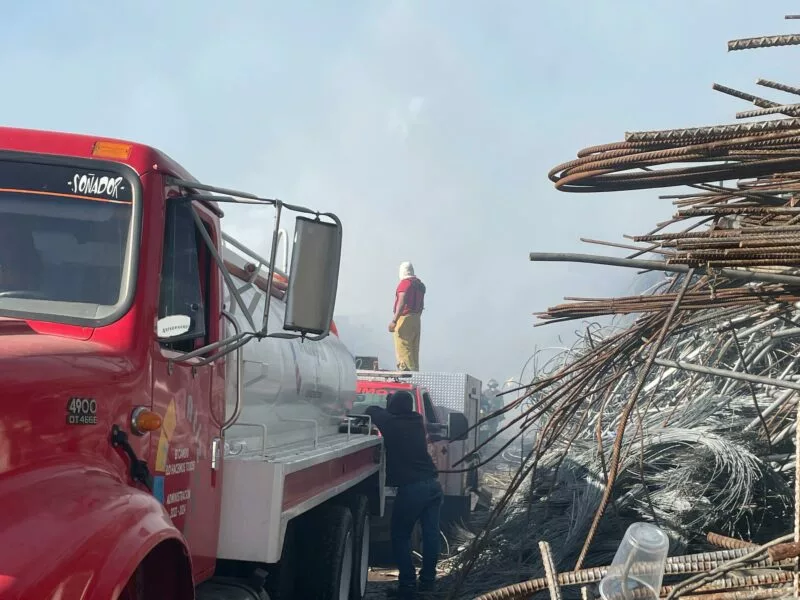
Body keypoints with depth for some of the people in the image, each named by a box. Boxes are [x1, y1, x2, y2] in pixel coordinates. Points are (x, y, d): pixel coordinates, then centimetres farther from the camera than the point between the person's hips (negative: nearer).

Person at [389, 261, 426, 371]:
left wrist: (394, 320, -26)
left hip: (405, 317, -9)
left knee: (403, 348, -10)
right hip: (416, 320, 9)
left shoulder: (405, 283, -12)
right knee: (414, 349, 12)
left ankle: (406, 370, -17)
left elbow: (402, 303, -23)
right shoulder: (419, 284, 15)